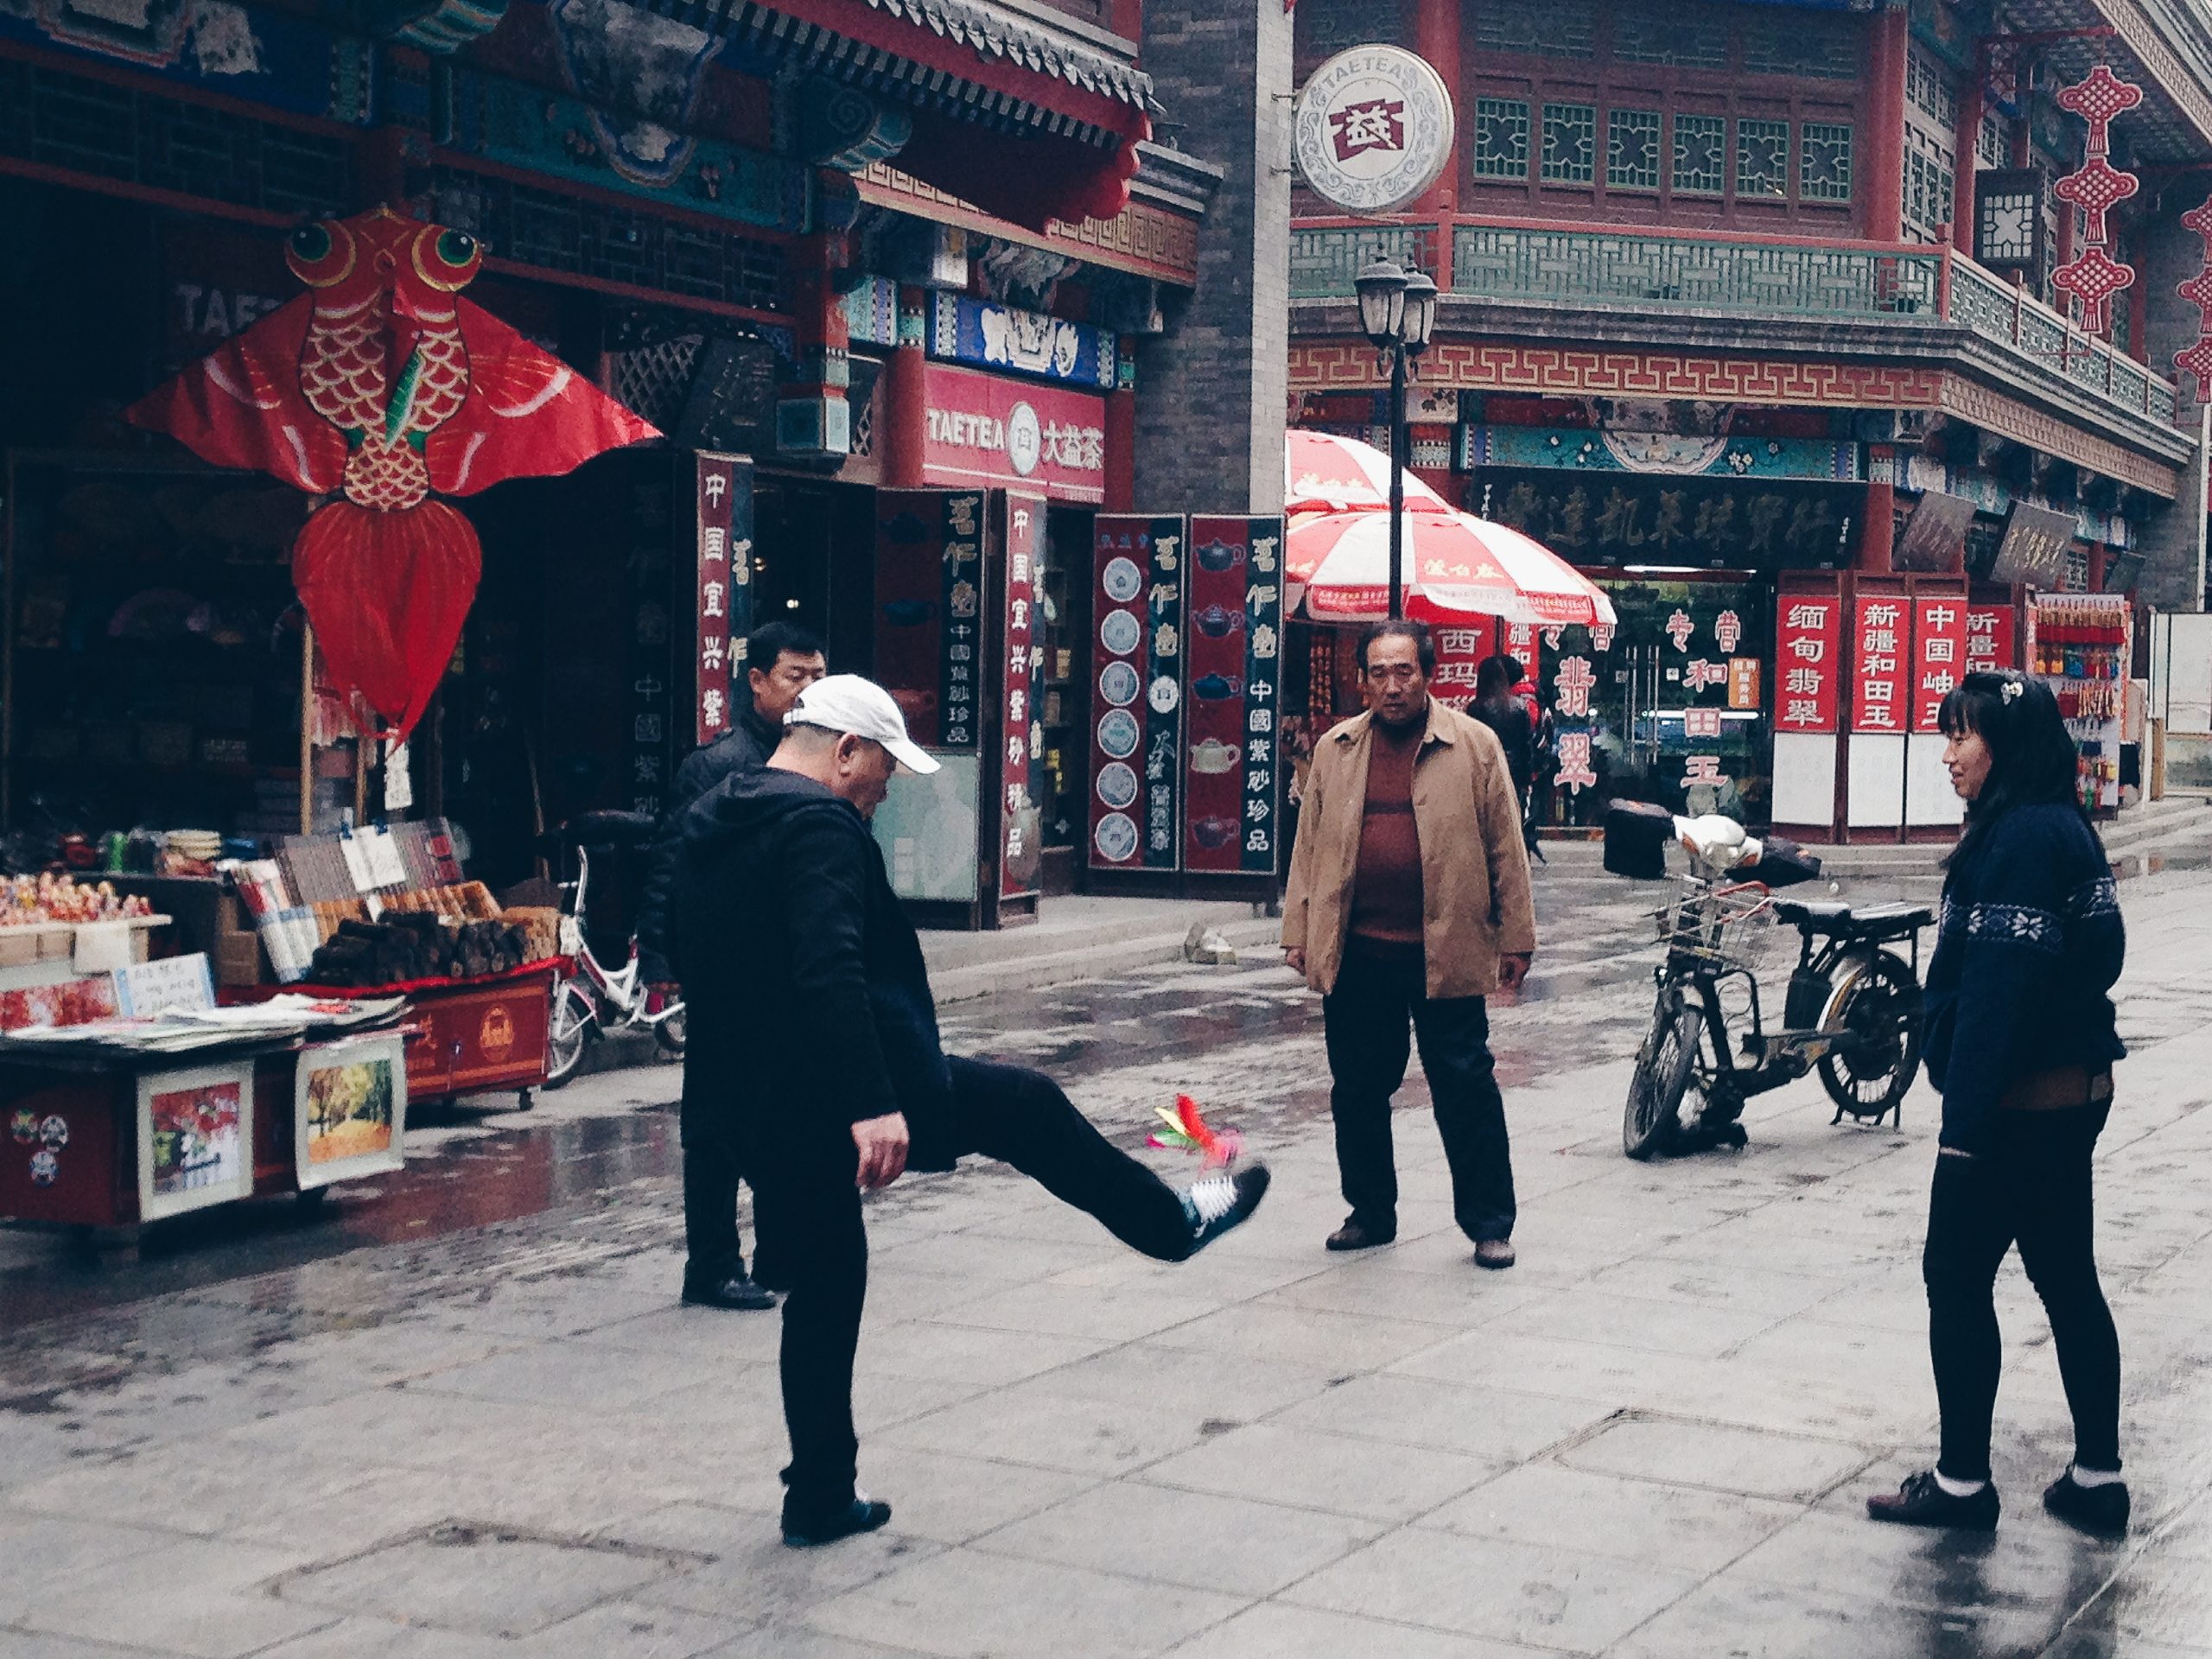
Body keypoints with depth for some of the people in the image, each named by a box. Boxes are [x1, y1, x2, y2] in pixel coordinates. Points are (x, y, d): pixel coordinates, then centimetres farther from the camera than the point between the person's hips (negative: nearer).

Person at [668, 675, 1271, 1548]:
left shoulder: (706, 829, 14)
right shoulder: (819, 824, -16)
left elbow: (694, 962, 23)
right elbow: (832, 972, -28)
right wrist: (874, 1104, -32)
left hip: (756, 1108, 9)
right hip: (838, 1092, -8)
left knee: (821, 1295, 16)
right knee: (1028, 1105, 11)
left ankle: (821, 1499, 20)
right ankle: (1175, 1221, 25)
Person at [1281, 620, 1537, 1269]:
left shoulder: (1474, 746, 0)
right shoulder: (1335, 750, 10)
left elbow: (1505, 848, 1)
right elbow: (1309, 846, 13)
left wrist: (1515, 938, 0)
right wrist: (1299, 932, 10)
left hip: (1446, 954, -3)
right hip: (1356, 956, 3)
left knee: (1466, 1088, 0)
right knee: (1357, 1091, 11)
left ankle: (1489, 1223, 11)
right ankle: (1371, 1213, 26)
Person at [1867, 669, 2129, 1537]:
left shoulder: (2022, 838, -19)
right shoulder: (2064, 827, 12)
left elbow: (1999, 987, -24)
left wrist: (1966, 1119, -22)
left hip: (2016, 1106, -10)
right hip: (2074, 1091, 10)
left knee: (1956, 1278, 1)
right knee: (2066, 1278, 14)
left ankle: (1961, 1482, 9)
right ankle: (2097, 1477, 20)